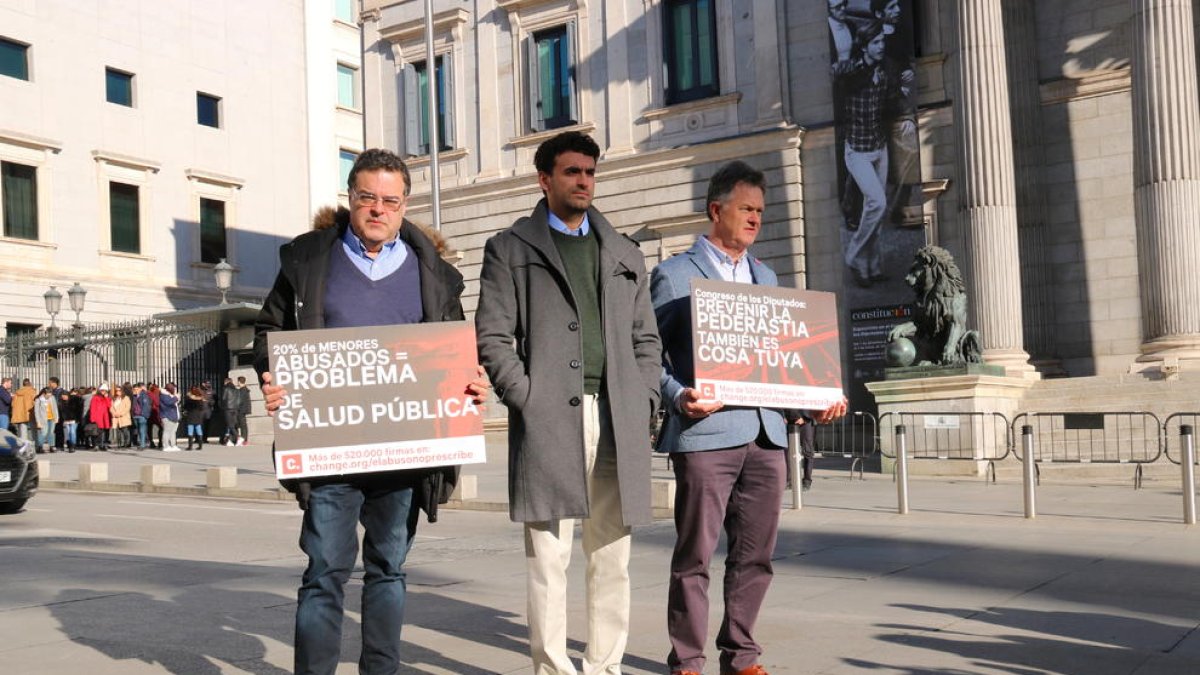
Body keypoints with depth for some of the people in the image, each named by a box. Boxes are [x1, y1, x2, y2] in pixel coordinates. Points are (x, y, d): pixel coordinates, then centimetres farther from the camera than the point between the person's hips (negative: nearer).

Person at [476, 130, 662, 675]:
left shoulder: (625, 254, 20)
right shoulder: (510, 248, 9)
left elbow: (646, 339, 19)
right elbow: (493, 338, 1)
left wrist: (644, 404, 5)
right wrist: (527, 401, -10)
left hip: (618, 424, 4)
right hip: (548, 421, -3)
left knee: (612, 559, 7)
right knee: (548, 558, -1)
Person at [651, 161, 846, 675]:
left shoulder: (765, 277, 20)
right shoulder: (674, 274, 2)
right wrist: (678, 397, -20)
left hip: (766, 433, 6)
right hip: (707, 433, -6)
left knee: (755, 556, 10)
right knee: (694, 555, 1)